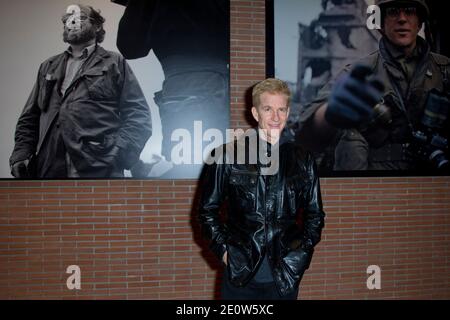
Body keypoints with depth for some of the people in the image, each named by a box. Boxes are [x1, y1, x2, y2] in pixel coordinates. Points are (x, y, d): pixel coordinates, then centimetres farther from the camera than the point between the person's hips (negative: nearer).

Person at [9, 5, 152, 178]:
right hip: (49, 171, 4)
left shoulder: (114, 63, 9)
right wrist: (21, 154, 3)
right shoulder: (48, 67, 22)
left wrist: (118, 154, -13)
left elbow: (138, 115, 1)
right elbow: (29, 118, 20)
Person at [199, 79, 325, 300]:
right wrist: (223, 249, -5)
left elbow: (314, 214, 13)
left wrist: (302, 251, 3)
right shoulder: (228, 155, -4)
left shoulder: (303, 160, 3)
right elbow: (208, 209, 3)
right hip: (239, 275, -1)